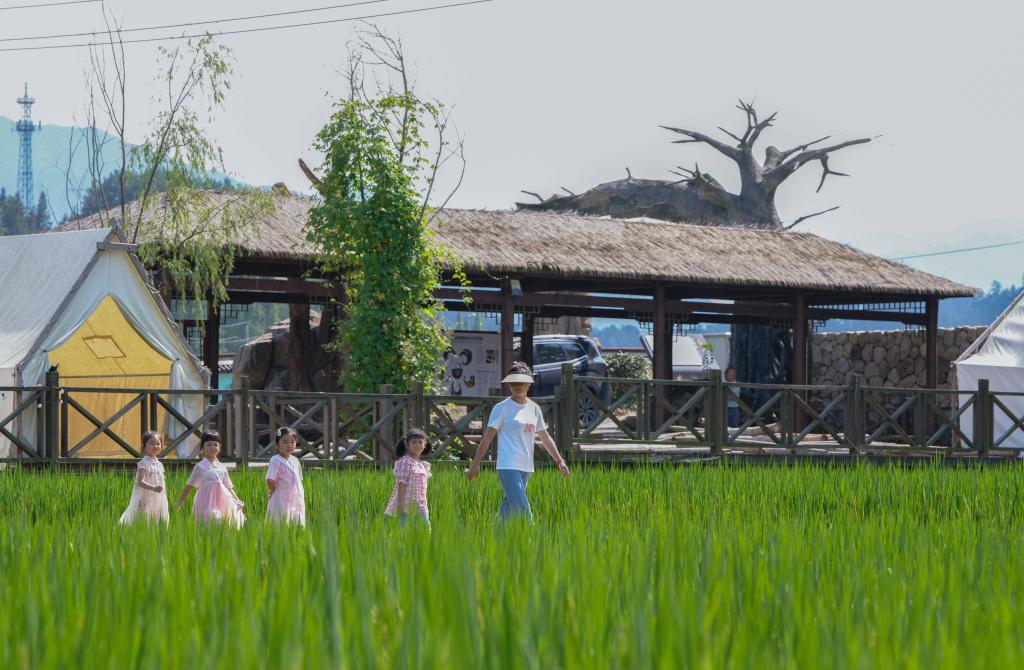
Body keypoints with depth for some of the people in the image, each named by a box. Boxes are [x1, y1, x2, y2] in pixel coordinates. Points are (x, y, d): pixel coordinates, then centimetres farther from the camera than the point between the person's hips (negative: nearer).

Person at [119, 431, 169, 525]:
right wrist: (154, 488, -36)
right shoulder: (143, 463, -12)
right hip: (144, 499, -7)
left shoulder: (159, 464, 11)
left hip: (157, 500, 7)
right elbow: (140, 482, -23)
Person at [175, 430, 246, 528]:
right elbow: (189, 485, 3)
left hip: (221, 500, 4)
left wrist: (237, 501, 8)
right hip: (206, 501, -4)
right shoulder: (200, 466, 1)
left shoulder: (222, 467, 13)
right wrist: (179, 502, 2)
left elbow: (228, 487, 18)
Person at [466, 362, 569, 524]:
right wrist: (476, 464, -7)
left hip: (526, 468, 6)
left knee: (509, 509, 8)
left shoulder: (534, 408, 13)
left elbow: (545, 438, 19)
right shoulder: (502, 408, -3)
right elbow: (488, 437, -4)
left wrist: (559, 461, 13)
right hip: (508, 467, -6)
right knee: (522, 510, -14)